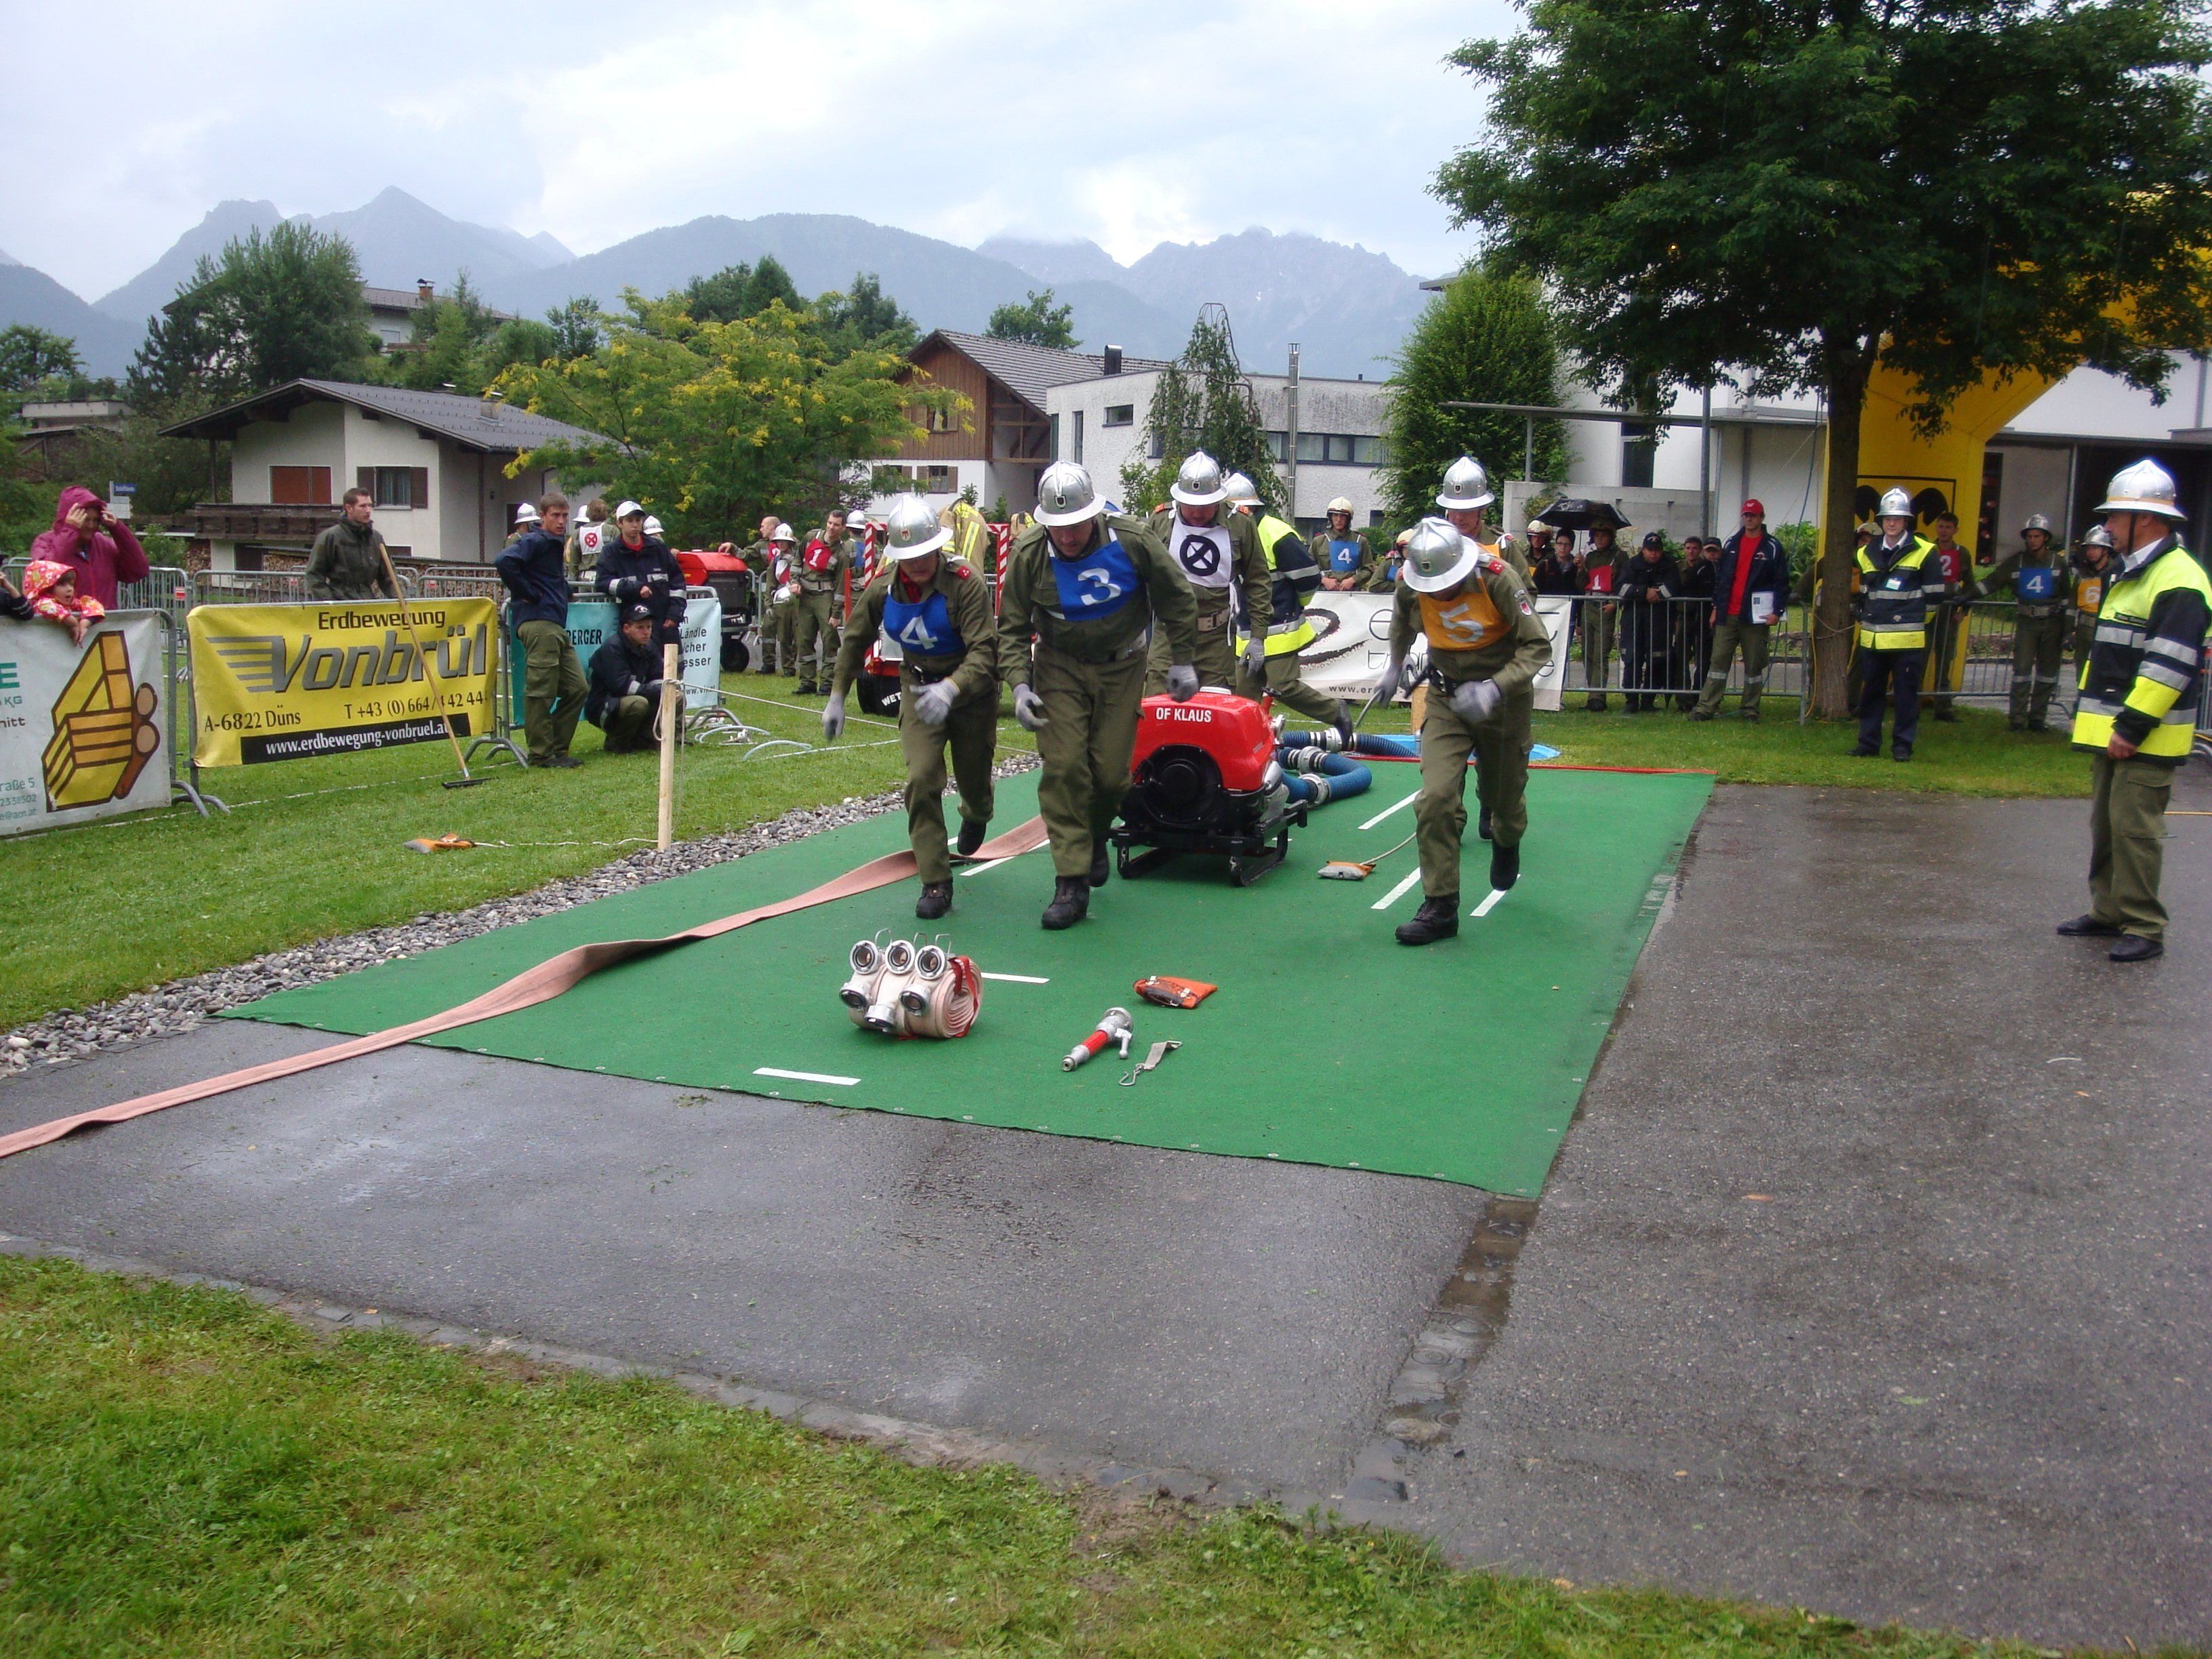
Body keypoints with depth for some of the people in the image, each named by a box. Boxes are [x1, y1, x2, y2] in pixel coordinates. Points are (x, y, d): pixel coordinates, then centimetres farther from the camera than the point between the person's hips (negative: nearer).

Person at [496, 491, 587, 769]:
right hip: (538, 623, -9)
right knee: (541, 691, -6)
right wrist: (528, 594, -15)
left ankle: (558, 748, 16)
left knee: (576, 687, 8)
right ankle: (542, 754, -1)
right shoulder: (534, 542, -6)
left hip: (557, 626, 10)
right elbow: (504, 562, -23)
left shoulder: (556, 544, 22)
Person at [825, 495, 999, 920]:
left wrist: (951, 690, -51)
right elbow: (855, 642, 7)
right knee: (921, 779, -15)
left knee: (973, 777, 13)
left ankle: (975, 817, 54)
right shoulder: (882, 588, -11)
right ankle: (935, 883, -7)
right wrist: (837, 697, 8)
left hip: (971, 688, -2)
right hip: (917, 686, 2)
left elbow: (984, 651, -34)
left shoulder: (965, 581, -26)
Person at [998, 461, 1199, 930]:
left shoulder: (1132, 540, -16)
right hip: (1059, 667, 0)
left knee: (1110, 771, -2)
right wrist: (1019, 683, -17)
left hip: (1121, 667, 0)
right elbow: (1012, 627, -4)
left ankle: (1096, 837, 33)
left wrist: (1182, 662, 1)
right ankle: (1071, 884, -8)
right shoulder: (1028, 553, -15)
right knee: (1062, 766, -12)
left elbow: (1177, 599, -1)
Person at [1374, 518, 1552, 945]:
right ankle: (1440, 907, -10)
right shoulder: (1411, 583, -14)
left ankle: (1506, 844, 52)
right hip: (1446, 698, 2)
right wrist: (1395, 664, 16)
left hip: (1504, 697, -2)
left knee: (1504, 796, 14)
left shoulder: (1497, 577, -24)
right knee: (1436, 797, -16)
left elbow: (1537, 646, -22)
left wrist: (1494, 689, -34)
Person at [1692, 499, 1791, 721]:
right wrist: (1716, 607, 12)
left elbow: (1782, 582, 0)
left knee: (1754, 665, 3)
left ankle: (1750, 709, 11)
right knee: (1718, 661, 0)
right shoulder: (1731, 544, 12)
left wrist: (1777, 611, -8)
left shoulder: (1772, 547, 1)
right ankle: (1706, 707, -1)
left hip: (1755, 617, -3)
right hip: (1728, 616, 3)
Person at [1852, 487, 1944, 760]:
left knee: (1906, 693, 0)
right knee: (1871, 691, 8)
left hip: (1907, 638, -4)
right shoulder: (1867, 553, 13)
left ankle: (1903, 745, 5)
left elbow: (1934, 595, 2)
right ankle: (1868, 742, 16)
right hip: (1872, 637, 4)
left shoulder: (1924, 552, -1)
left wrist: (1913, 620, 5)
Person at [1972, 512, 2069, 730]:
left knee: (2047, 671, 3)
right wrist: (1966, 596, -9)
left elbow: (2066, 597, 7)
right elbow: (1991, 582, 4)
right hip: (2026, 622, -1)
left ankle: (2038, 718, 9)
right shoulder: (2016, 562, 3)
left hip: (2052, 622, 1)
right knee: (2022, 669, -9)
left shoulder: (2057, 562, 5)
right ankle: (2017, 718, -6)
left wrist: (2068, 630, 4)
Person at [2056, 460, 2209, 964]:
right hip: (2112, 732, 10)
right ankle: (2108, 912, 24)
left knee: (2135, 829, -9)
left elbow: (2170, 665, -23)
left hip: (2146, 739, -10)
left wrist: (2132, 726, -23)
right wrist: (2091, 714, 18)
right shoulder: (2129, 576, 18)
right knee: (2105, 824, 15)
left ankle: (2144, 929, -3)